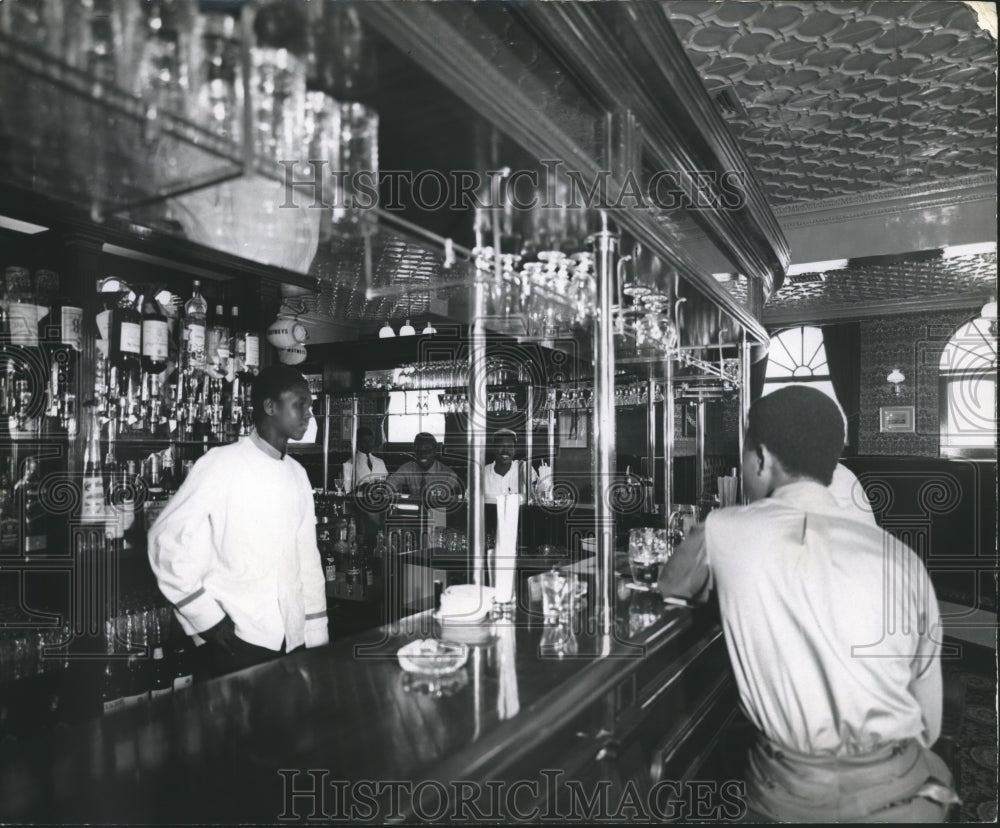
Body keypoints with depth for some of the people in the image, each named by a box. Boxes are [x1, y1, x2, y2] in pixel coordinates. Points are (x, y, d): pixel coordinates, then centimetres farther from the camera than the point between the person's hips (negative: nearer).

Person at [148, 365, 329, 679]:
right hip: (234, 642, -5)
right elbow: (167, 540, -10)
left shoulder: (297, 474, 7)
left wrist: (317, 637, 9)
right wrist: (207, 618, -11)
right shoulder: (223, 463, -10)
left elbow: (307, 557, 9)